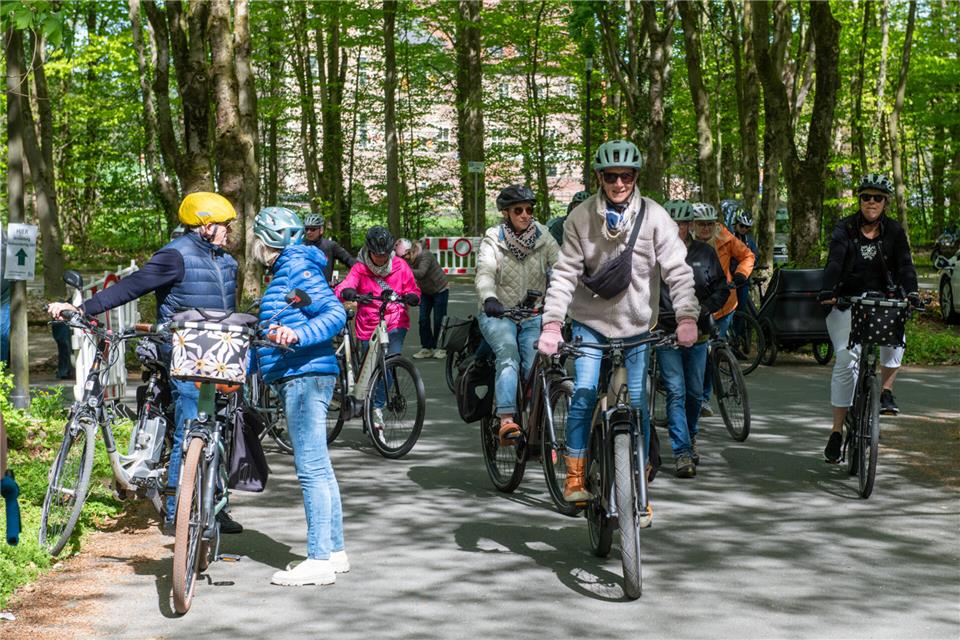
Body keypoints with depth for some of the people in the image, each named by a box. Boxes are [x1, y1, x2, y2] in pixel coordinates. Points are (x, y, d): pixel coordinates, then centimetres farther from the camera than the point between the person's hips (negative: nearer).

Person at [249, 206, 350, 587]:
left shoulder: (297, 267, -8)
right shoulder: (284, 272, 22)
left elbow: (335, 313, -19)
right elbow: (274, 333, 28)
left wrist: (297, 336, -31)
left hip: (305, 375, -11)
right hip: (297, 377, 11)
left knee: (311, 468, -11)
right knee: (318, 468, 12)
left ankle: (320, 559, -11)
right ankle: (334, 552, 18)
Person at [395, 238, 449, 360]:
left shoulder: (425, 256, -30)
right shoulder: (407, 261, -12)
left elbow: (421, 273, -45)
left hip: (440, 290, -5)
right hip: (425, 292, 5)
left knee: (438, 320, -5)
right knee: (423, 319, -3)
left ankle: (439, 348, 7)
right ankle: (426, 348, 4)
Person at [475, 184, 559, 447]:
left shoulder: (543, 237, 3)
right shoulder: (493, 240, -4)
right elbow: (485, 274, -21)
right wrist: (489, 300, -42)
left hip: (533, 316, 2)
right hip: (498, 314, -2)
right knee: (508, 353, -31)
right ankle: (506, 421, -40)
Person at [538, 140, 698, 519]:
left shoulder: (654, 217, -9)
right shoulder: (581, 218, -8)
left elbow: (677, 270, -14)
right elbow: (565, 273, -11)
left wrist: (687, 317, -28)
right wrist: (552, 323, -22)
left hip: (636, 325, 0)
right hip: (590, 321, 0)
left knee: (637, 407, 2)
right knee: (584, 395, -16)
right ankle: (575, 475, -1)